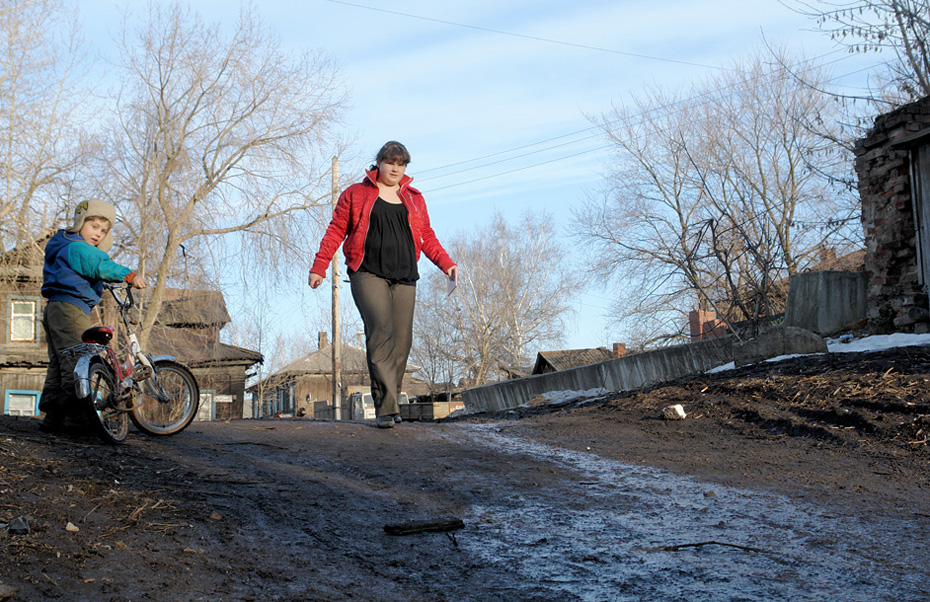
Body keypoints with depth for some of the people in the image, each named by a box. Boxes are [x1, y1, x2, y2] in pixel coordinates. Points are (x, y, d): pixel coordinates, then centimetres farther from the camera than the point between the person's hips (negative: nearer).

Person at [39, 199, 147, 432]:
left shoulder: (63, 248, 25)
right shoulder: (77, 247, -9)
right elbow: (102, 266, -25)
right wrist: (129, 275, -33)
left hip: (54, 308, 11)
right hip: (70, 308, -11)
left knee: (58, 363, 12)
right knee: (77, 361, -13)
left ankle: (53, 416, 14)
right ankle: (76, 414, -16)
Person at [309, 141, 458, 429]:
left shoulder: (414, 199, 18)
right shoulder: (355, 194, 10)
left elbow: (427, 237, 20)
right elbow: (336, 230, 9)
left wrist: (446, 263, 6)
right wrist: (318, 267, 3)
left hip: (404, 278, 4)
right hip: (368, 274, -4)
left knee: (402, 340, -3)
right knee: (381, 331, -21)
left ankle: (388, 403, 9)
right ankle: (386, 408, -24)